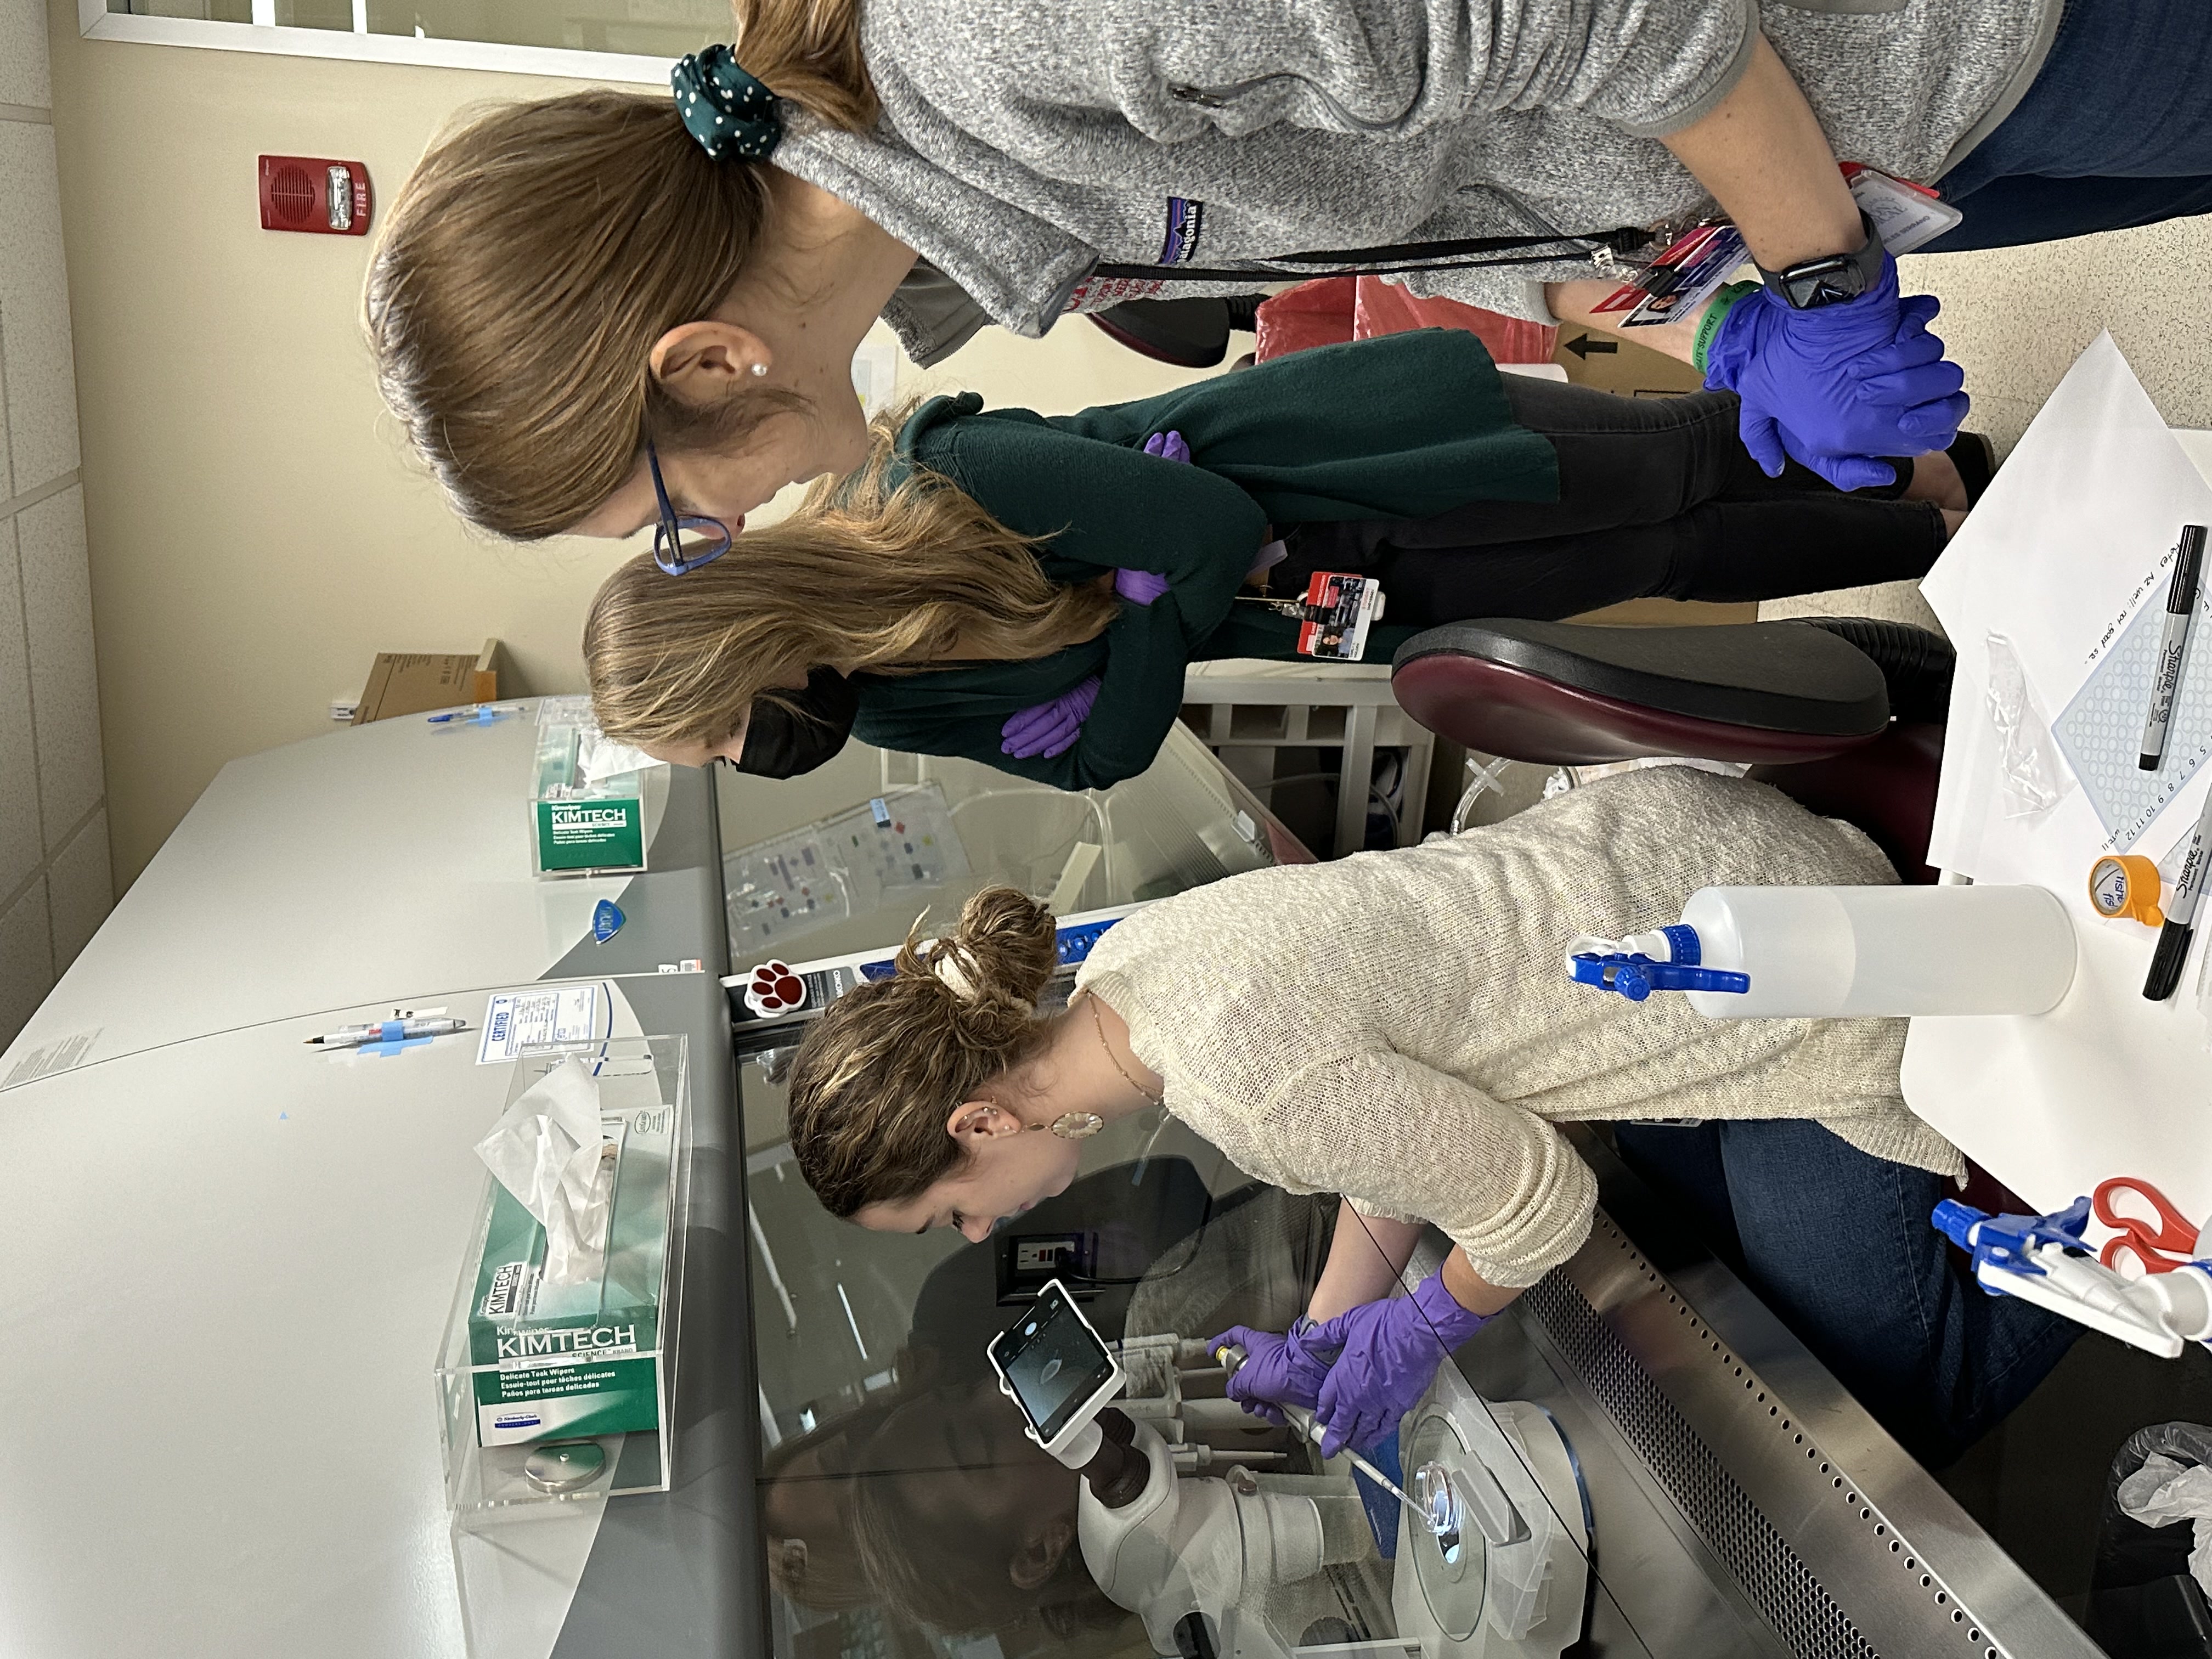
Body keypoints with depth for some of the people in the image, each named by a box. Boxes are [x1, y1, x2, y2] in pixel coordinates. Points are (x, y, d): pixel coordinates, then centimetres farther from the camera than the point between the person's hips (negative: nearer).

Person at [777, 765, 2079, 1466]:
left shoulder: (1239, 1081, -34)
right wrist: (1324, 1342, 1)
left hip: (1806, 1013, -7)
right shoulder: (1120, 966, -6)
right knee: (1706, 1228, 33)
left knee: (1899, 1413, 11)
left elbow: (1541, 1199, -20)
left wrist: (1421, 1331, -3)